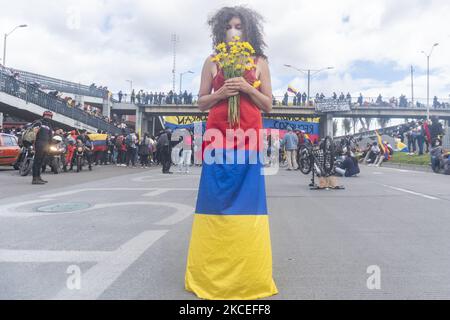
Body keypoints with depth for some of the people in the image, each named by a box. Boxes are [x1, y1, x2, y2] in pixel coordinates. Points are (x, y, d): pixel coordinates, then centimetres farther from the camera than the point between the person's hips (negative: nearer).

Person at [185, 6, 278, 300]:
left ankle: (248, 275, 12)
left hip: (248, 138, 0)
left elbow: (268, 105, 10)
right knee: (215, 202, 0)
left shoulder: (260, 62, 13)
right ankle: (210, 274, 14)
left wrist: (248, 89, -6)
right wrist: (220, 93, -7)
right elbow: (201, 102, 12)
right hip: (217, 137, 1)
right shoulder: (212, 62, 14)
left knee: (246, 202, -1)